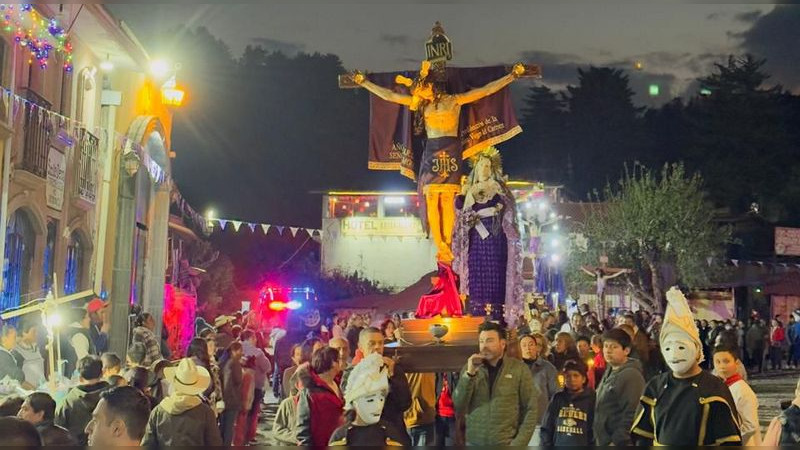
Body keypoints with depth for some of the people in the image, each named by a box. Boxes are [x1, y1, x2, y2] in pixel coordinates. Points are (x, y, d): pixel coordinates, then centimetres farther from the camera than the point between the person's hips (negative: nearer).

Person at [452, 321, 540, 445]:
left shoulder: (519, 369, -3)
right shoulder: (470, 368, 2)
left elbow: (532, 409, -2)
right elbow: (458, 408, -4)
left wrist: (518, 443, -9)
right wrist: (469, 373, -14)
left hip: (506, 443, -2)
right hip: (474, 443, 2)